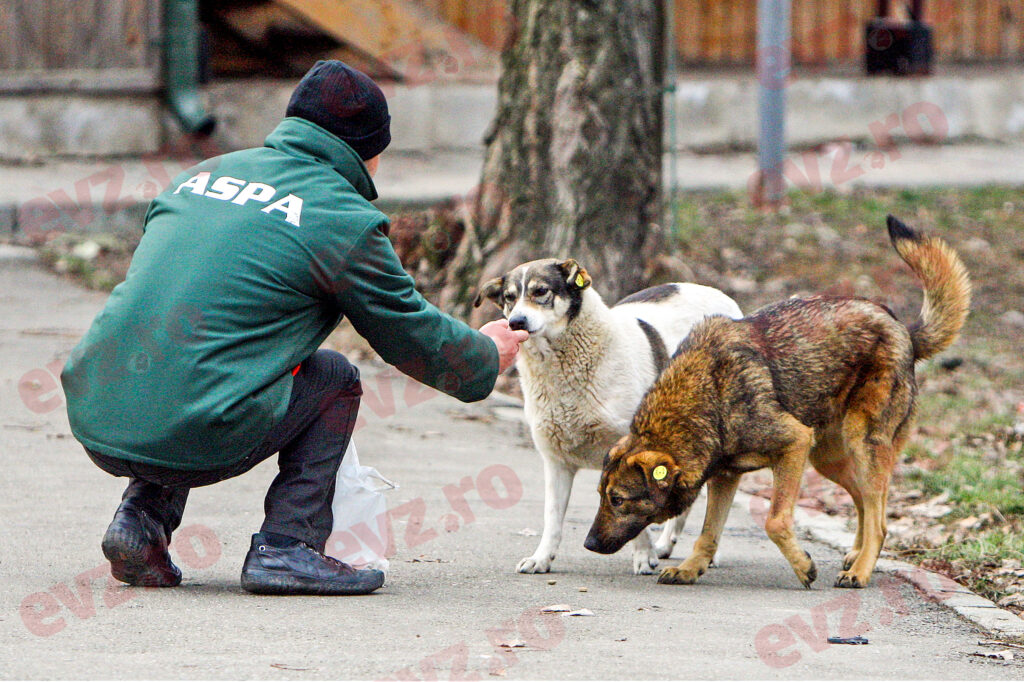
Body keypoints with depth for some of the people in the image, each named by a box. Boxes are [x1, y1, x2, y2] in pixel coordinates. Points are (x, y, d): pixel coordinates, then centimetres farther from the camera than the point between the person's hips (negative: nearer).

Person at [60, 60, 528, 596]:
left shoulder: (201, 174, 19)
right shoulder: (342, 219, 0)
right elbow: (414, 337, 11)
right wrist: (487, 357, 33)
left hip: (94, 423, 6)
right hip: (192, 441, -6)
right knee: (335, 380, 16)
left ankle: (144, 514, 18)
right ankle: (286, 546, 5)